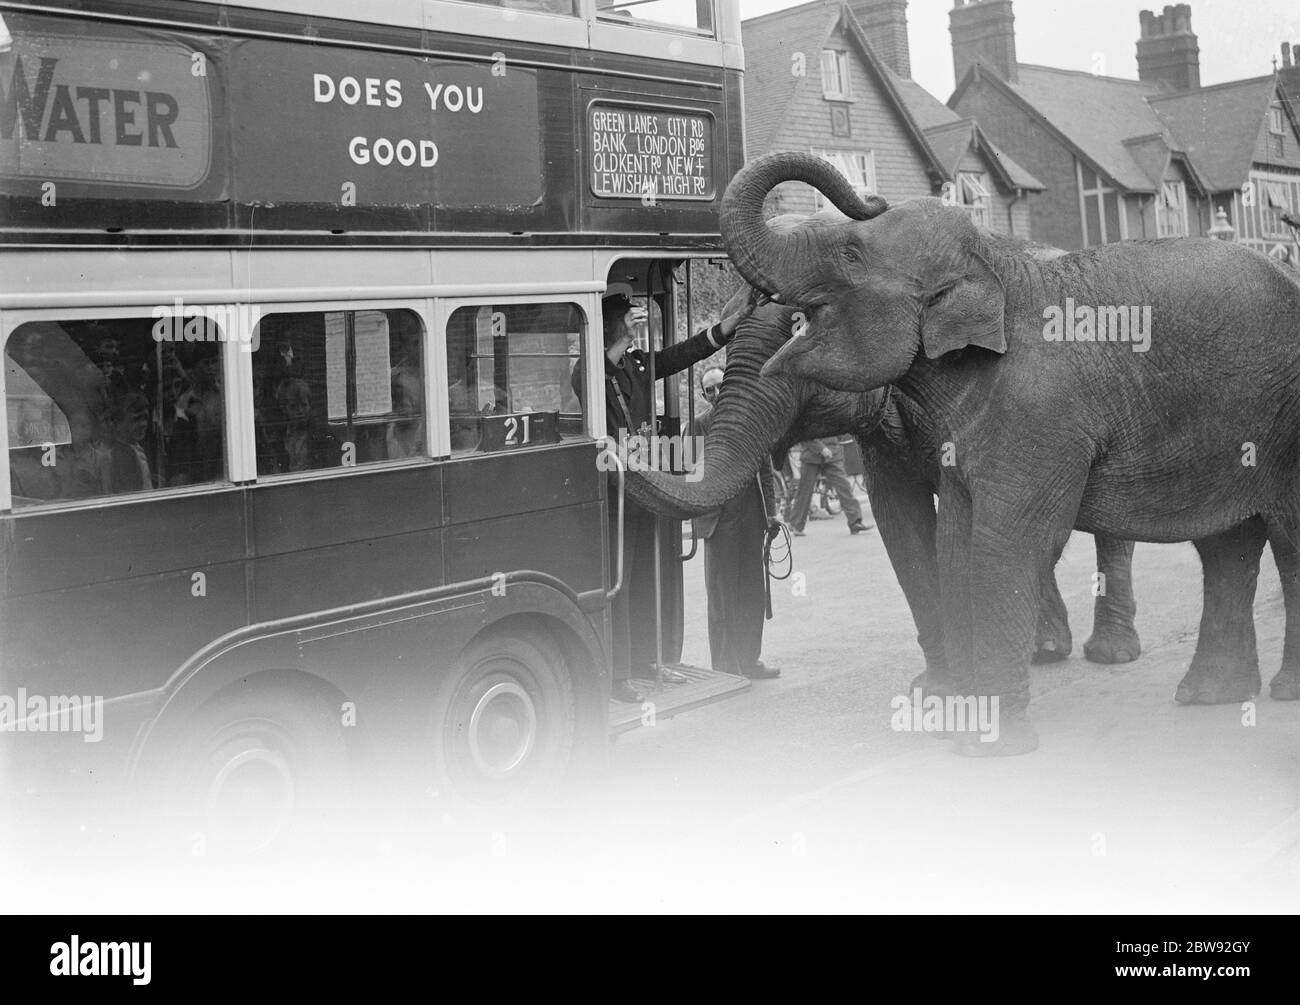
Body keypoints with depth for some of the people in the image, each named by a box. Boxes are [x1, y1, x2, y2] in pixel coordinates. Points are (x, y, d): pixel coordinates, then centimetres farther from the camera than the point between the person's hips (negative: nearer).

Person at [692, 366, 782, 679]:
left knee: (753, 593, 8)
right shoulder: (699, 425, -1)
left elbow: (765, 470, 10)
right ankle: (724, 665, 7)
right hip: (718, 518, -3)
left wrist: (770, 512, 6)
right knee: (721, 594, 0)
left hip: (751, 516, 4)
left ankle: (748, 660, 19)